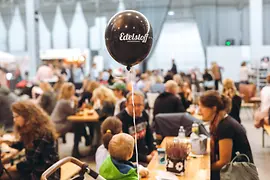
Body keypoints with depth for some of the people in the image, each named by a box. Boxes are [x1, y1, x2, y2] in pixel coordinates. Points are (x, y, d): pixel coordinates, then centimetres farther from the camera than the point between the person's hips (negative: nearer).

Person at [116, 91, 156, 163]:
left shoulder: (144, 115, 5)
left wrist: (153, 150, 5)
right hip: (130, 160, -7)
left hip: (146, 155, 8)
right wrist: (145, 158, -16)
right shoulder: (120, 120, -18)